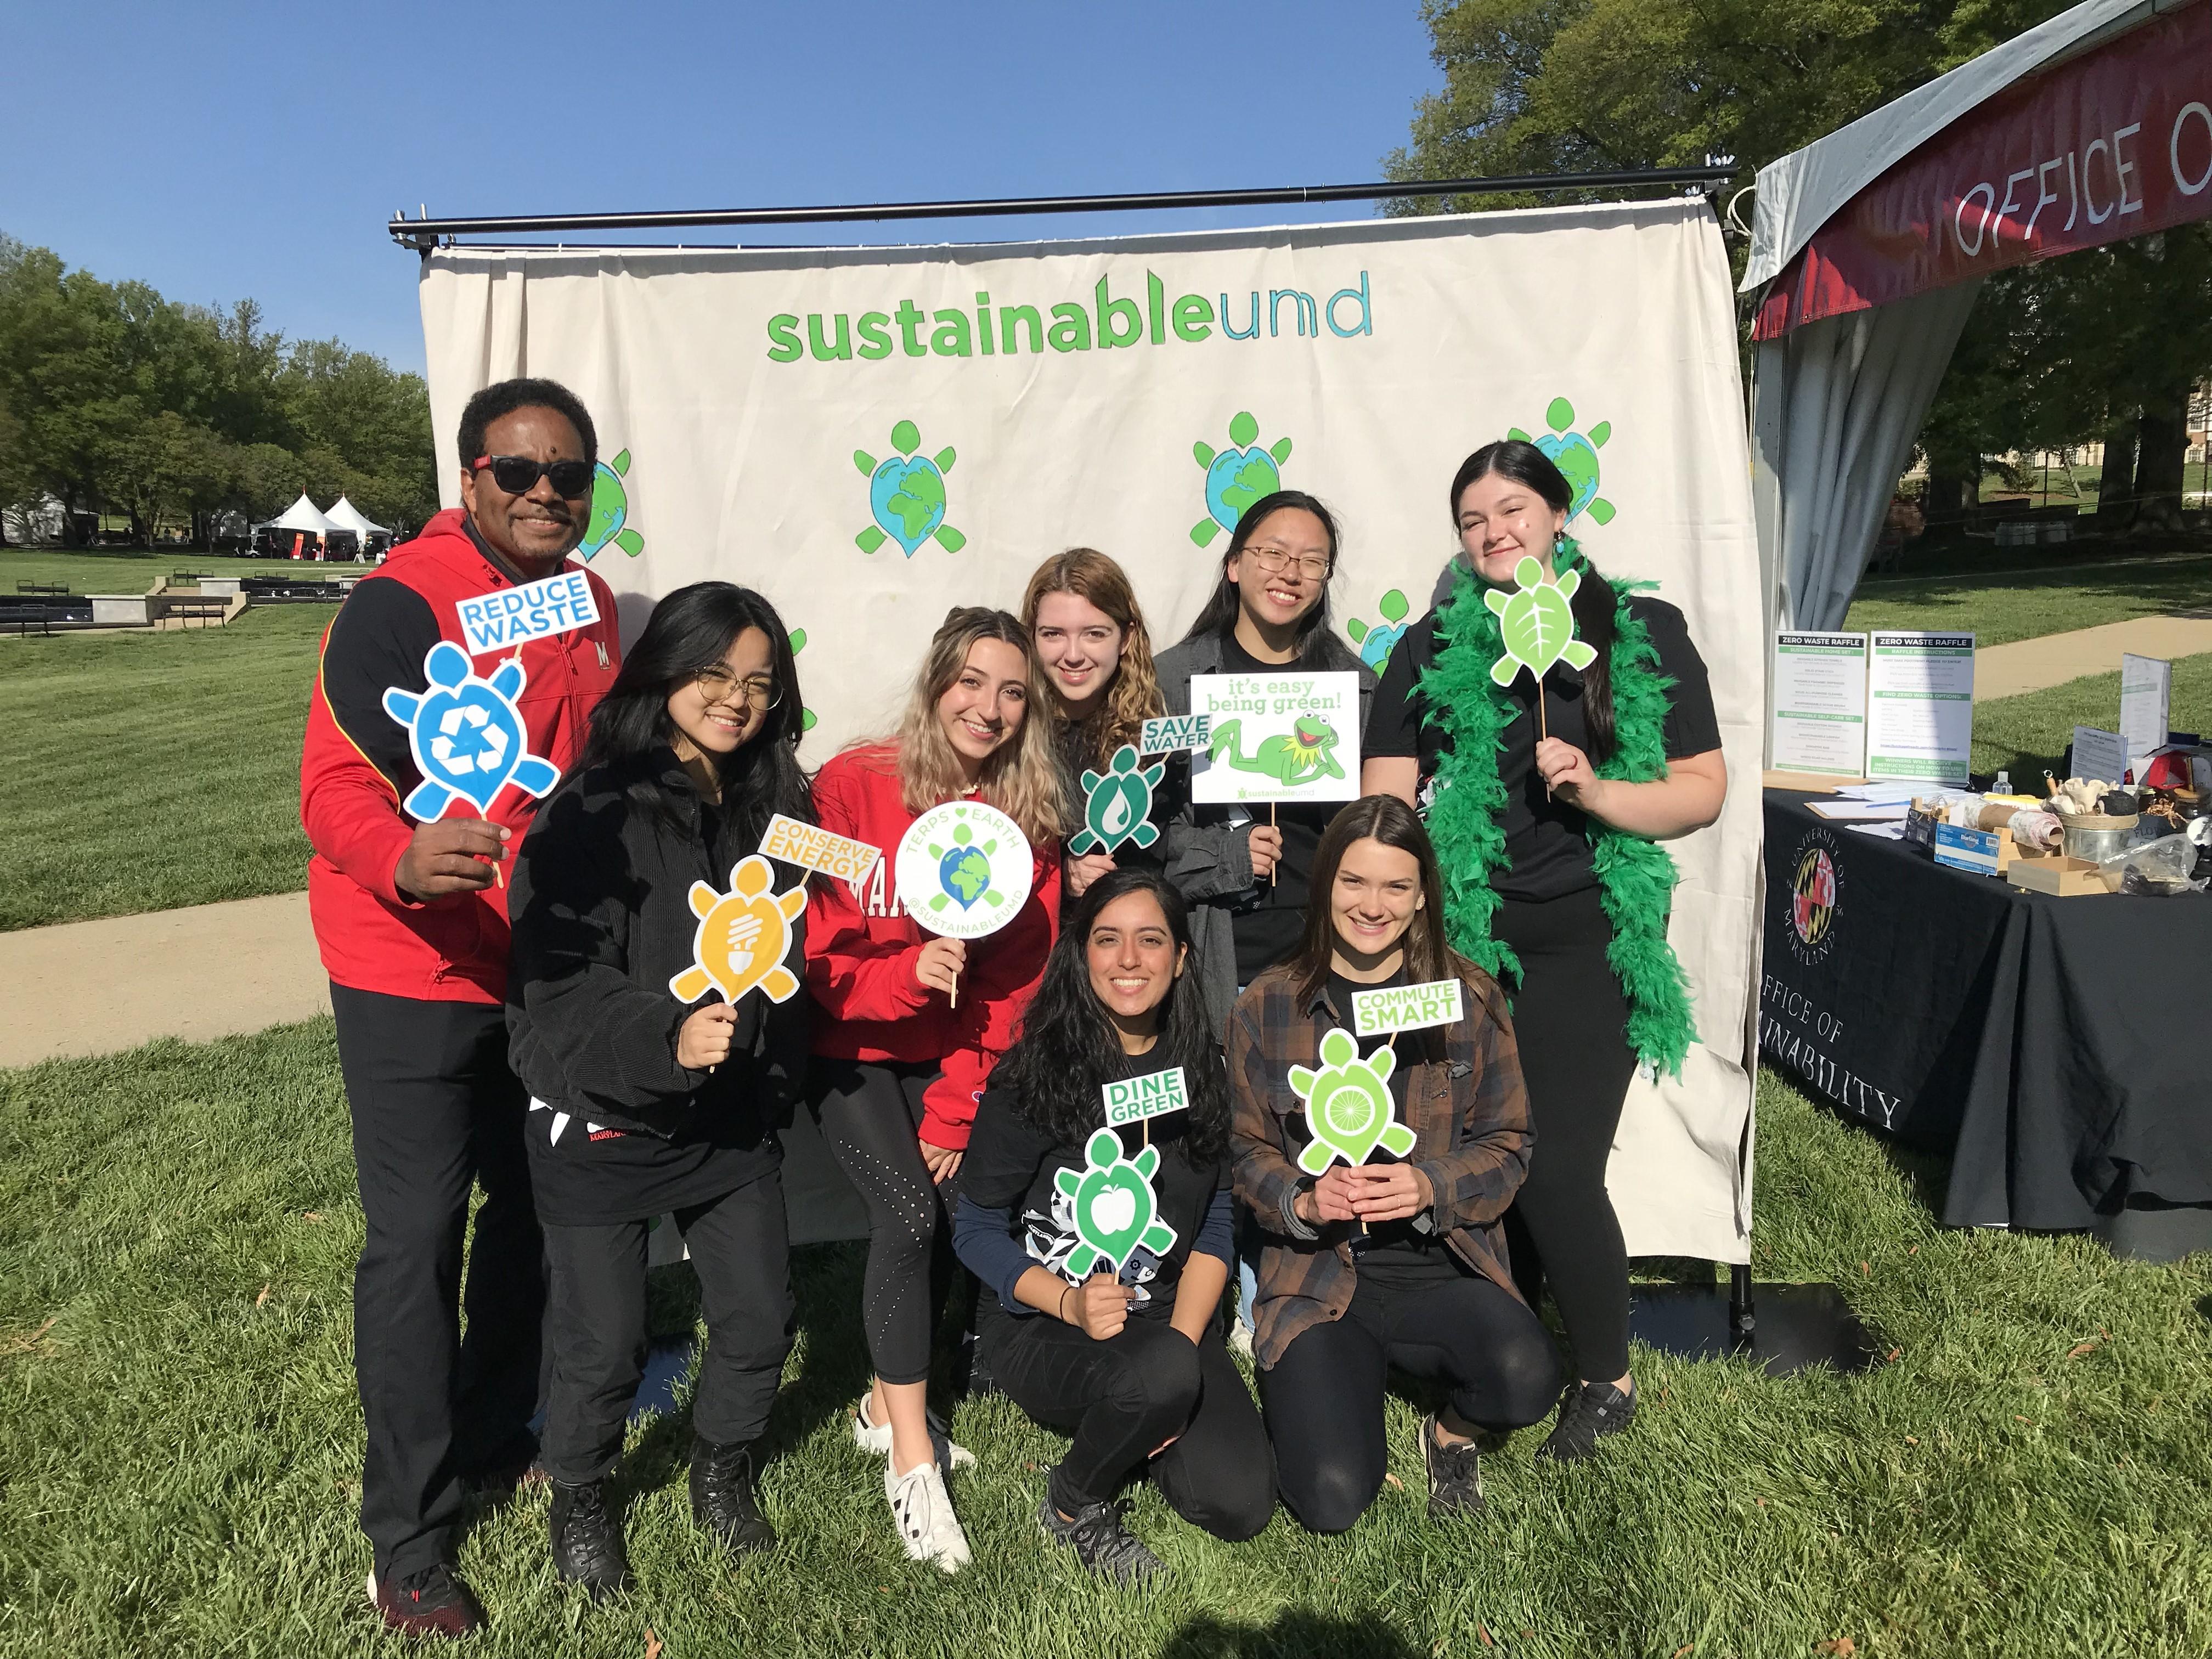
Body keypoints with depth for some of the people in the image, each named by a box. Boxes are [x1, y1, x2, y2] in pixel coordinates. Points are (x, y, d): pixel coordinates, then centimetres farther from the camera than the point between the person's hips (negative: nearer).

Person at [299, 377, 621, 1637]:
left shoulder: (594, 607, 7)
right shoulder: (405, 602, -16)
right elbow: (336, 784, -21)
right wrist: (405, 861, -41)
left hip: (546, 966, 7)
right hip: (414, 975, -7)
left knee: (537, 1202, 17)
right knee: (418, 1240, 0)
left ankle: (496, 1436, 39)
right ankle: (408, 1537, 17)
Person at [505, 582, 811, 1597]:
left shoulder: (773, 809, 1)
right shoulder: (595, 813, -17)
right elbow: (555, 986, -23)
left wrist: (776, 1080, 8)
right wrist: (664, 1036, -35)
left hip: (732, 1120, 5)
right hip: (602, 1122, -5)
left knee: (761, 1319, 13)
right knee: (603, 1348, 9)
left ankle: (722, 1470, 43)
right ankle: (578, 1498, 39)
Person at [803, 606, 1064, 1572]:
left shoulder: (1029, 823, -5)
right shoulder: (850, 788, -14)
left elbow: (1008, 988, -4)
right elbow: (810, 955, -13)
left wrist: (953, 1113, -9)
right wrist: (906, 975, -32)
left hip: (941, 1060, 4)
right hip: (843, 1050, -4)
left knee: (958, 1209, -9)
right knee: (909, 1211, -18)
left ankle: (887, 1405, 17)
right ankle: (912, 1458, -2)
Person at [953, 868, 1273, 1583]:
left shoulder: (1203, 1070, 1)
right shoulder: (1032, 1075, -12)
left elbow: (1216, 1226, 3)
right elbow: (977, 1231, -7)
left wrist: (1182, 1341, -11)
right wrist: (1070, 1304, -23)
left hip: (1169, 1317, 4)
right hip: (1043, 1326, -4)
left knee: (1241, 1504, -13)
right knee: (1161, 1374, -35)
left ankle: (1138, 1424, 19)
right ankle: (1073, 1506, -2)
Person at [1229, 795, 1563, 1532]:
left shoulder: (1469, 997, 0)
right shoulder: (1267, 1007, 0)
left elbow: (1509, 1145, 2)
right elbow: (1249, 1150, 5)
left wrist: (1430, 1188, -17)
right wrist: (1303, 1202, -15)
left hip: (1441, 1269, 1)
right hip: (1316, 1276, 0)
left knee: (1526, 1380, -30)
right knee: (1332, 1501, -17)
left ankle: (1452, 1433, 8)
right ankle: (1349, 1379, 19)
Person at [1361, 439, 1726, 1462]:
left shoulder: (1645, 633, 4)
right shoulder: (1432, 648, 8)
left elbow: (1702, 794, 2)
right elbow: (1385, 806, 4)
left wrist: (1596, 790, -15)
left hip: (1587, 940, -2)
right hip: (1464, 945, 2)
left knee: (1557, 1169, -6)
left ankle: (1606, 1380, 21)